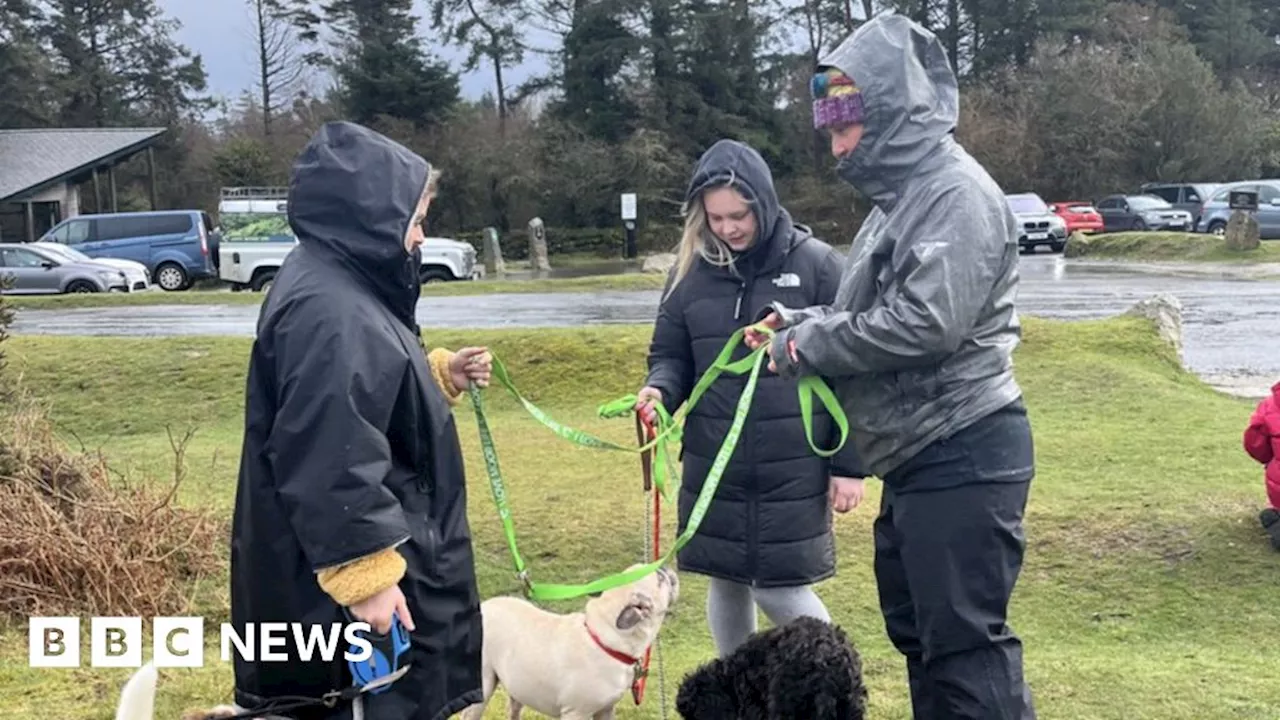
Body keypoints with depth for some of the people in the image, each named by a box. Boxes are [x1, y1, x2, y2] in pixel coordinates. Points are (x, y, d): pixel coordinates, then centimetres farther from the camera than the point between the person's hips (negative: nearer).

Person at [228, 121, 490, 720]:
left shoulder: (344, 287, 10)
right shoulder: (328, 312, -24)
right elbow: (328, 465, -29)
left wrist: (441, 375, 16)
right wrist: (365, 574, -27)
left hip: (378, 557, 11)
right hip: (349, 576, -11)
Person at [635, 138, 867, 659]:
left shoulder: (815, 264, -6)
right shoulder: (690, 270, 3)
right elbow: (670, 355, 10)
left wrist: (850, 464, -5)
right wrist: (660, 389, -13)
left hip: (793, 468, -3)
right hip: (714, 466, 4)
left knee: (780, 591, -1)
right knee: (727, 583, 13)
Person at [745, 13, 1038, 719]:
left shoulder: (958, 192, -15)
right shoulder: (902, 195, 16)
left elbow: (925, 320, -26)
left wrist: (807, 347, -16)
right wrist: (800, 321, 3)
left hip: (962, 456, -10)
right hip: (918, 455, 10)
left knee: (966, 642, -5)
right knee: (916, 629, 19)